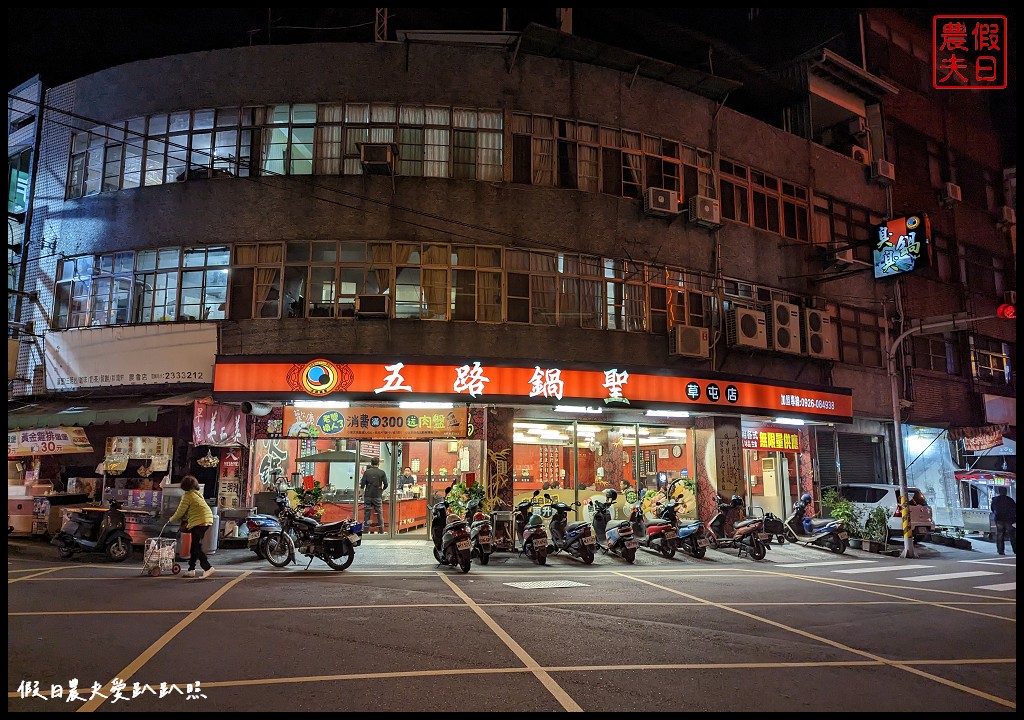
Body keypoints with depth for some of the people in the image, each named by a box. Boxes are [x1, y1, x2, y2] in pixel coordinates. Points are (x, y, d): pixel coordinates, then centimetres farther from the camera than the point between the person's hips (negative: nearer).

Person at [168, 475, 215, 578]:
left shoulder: (187, 495, -6)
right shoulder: (198, 493, 21)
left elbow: (181, 511, -2)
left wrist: (171, 519, 14)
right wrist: (186, 521, 20)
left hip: (199, 522, -9)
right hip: (207, 520, 9)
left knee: (196, 546, -7)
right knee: (195, 545, 14)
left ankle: (207, 568, -14)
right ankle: (191, 570, 18)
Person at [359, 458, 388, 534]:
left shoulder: (366, 472, -1)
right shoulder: (382, 473, -2)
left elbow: (362, 484, -6)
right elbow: (386, 484, -5)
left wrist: (362, 489, 14)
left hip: (367, 495, 1)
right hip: (377, 496, 0)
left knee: (366, 514, 6)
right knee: (379, 514, 7)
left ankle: (366, 531, 7)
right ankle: (381, 531, 9)